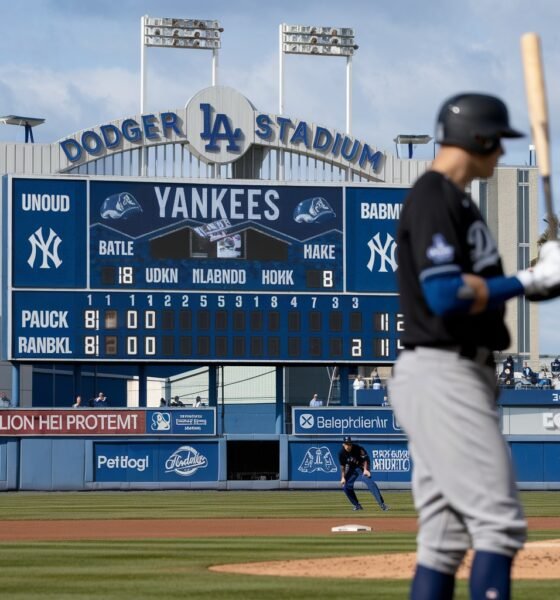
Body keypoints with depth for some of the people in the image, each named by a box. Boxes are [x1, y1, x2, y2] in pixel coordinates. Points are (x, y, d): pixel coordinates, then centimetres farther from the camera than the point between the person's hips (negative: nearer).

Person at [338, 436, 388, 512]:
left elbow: (365, 459, -17)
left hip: (362, 466, -5)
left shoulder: (358, 449, -25)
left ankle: (381, 504, -26)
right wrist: (343, 477, -8)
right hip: (352, 468, 5)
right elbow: (342, 466, -2)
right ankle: (357, 505, 12)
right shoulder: (342, 453, -14)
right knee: (346, 486, -4)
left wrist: (365, 470, -29)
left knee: (370, 482, -22)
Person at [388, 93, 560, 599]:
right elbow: (446, 295, -23)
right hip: (442, 375, -10)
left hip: (461, 375, 10)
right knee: (499, 521, -13)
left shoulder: (458, 200, 19)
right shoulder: (433, 199, -12)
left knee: (445, 538, 8)